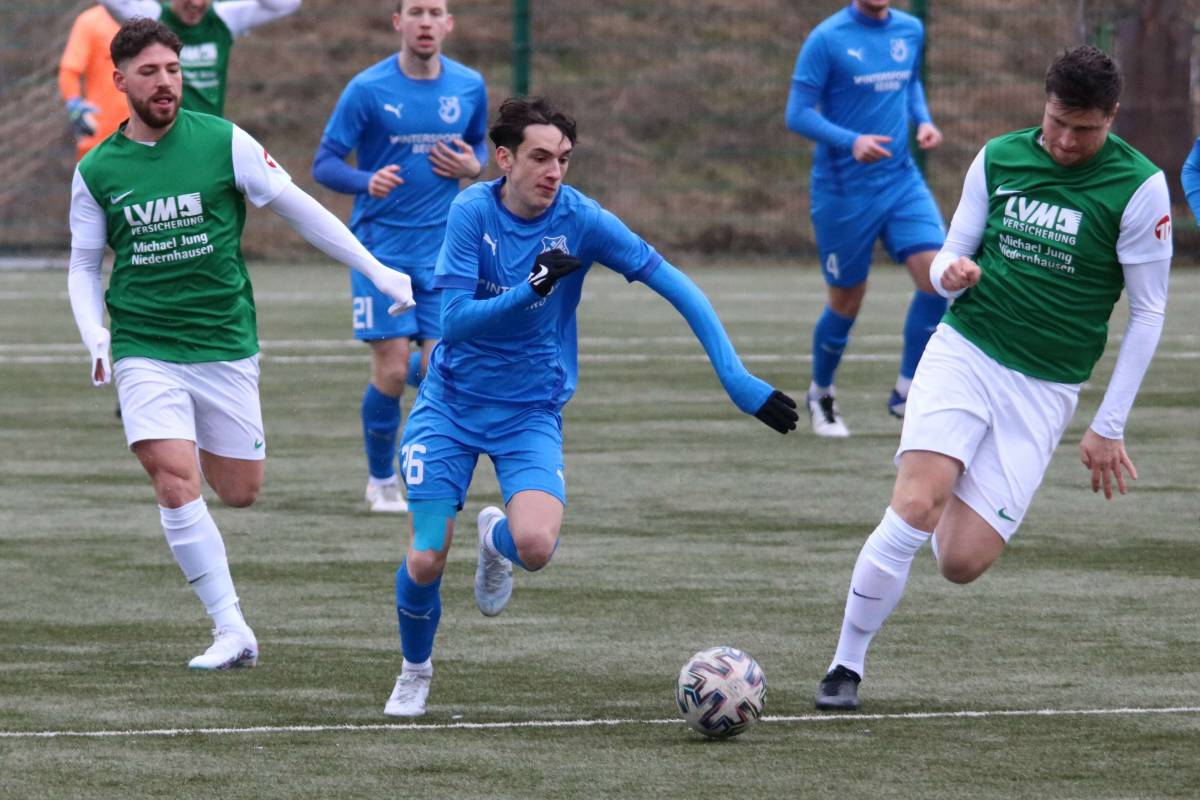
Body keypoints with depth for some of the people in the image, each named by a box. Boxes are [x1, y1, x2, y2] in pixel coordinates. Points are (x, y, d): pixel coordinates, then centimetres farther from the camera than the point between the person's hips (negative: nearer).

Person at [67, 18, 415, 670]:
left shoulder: (224, 143, -3)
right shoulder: (96, 171, 1)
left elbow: (299, 210, 3)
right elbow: (83, 266, 11)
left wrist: (379, 272, 1)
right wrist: (96, 339, -6)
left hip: (225, 346, 1)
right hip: (145, 352, -1)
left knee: (239, 492, 4)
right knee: (176, 486, -17)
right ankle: (231, 630, -10)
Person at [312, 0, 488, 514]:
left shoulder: (469, 87, 4)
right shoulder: (368, 89, -8)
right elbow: (324, 164, -7)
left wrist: (474, 167, -4)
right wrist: (367, 182, -27)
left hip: (442, 248, 3)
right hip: (380, 246, -3)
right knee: (392, 371, -8)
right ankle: (381, 481, 14)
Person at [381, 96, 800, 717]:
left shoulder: (581, 220, -12)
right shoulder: (473, 211, -13)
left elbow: (677, 288, -11)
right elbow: (454, 321, -19)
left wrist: (736, 379, -18)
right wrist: (531, 289, -34)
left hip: (530, 411, 0)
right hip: (450, 405, 0)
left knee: (535, 545, -26)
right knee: (425, 561, -9)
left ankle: (496, 537, 14)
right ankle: (414, 670, 24)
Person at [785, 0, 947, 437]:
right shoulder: (827, 38, -12)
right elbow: (798, 114, -12)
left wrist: (923, 120, 2)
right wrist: (851, 142, -27)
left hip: (901, 180, 4)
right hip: (843, 190, -4)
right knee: (846, 303, 6)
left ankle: (906, 392, -1)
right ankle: (821, 394, 33)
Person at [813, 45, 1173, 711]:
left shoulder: (1139, 188, -7)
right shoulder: (998, 159, 2)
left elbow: (1148, 312, -2)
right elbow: (951, 255, 10)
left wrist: (1109, 428, -2)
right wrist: (950, 274, -16)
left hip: (1044, 391, -1)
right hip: (963, 351, 1)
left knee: (962, 563, -8)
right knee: (912, 512, -22)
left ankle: (928, 473, 27)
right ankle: (846, 666, -7)